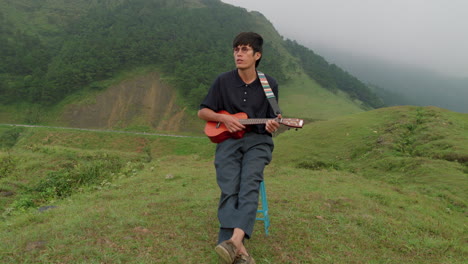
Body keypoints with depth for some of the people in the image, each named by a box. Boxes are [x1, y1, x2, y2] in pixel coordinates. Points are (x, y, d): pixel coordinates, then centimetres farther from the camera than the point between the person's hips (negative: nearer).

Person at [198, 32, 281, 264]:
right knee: (229, 188, -24)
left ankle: (234, 240, -43)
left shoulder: (270, 84, 7)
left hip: (258, 140, 0)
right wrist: (223, 118, -8)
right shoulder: (223, 81, 6)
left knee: (249, 183, -30)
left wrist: (273, 125, -12)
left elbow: (272, 120, 13)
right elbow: (202, 112, 11)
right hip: (228, 140, 1)